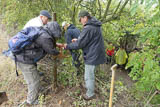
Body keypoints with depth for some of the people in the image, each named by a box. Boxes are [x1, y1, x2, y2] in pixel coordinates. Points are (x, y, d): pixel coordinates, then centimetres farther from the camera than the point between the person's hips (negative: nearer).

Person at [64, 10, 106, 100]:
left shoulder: (88, 28, -23)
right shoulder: (95, 25, 9)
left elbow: (79, 44, -21)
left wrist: (67, 46, -7)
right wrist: (78, 40, 11)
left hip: (92, 56, -10)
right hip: (95, 54, 10)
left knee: (89, 76, 7)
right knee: (90, 74, 27)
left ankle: (90, 94, 25)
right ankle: (89, 86, 47)